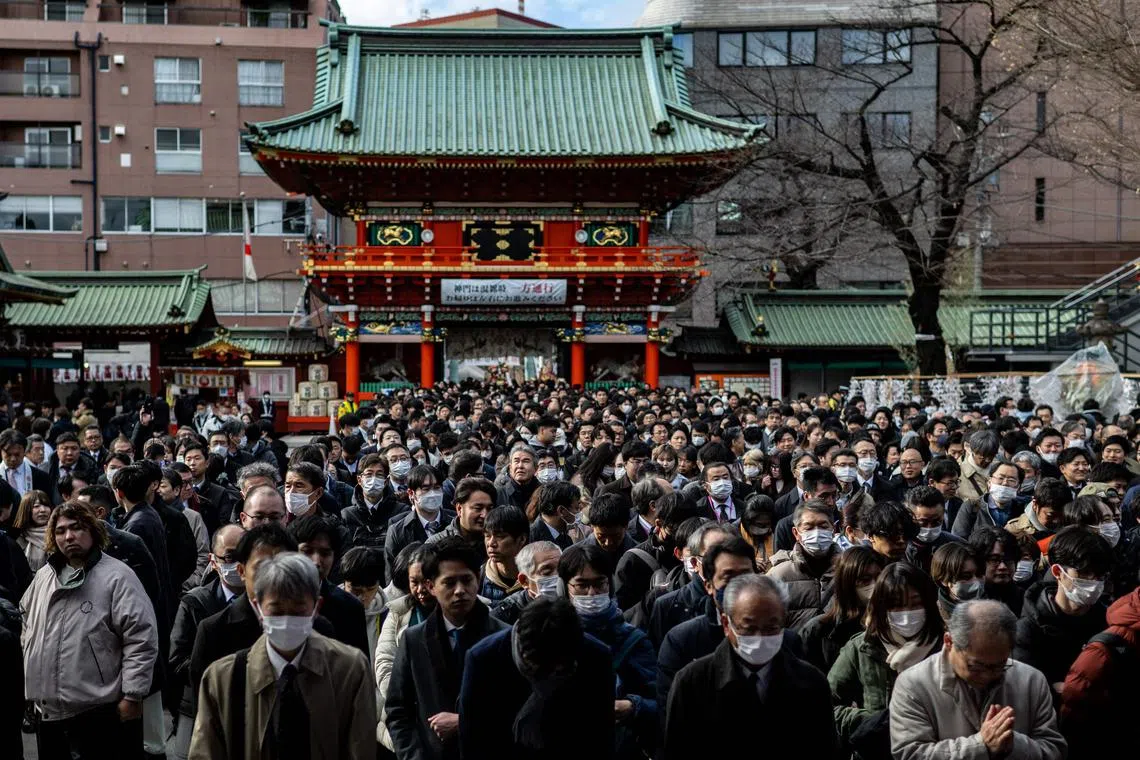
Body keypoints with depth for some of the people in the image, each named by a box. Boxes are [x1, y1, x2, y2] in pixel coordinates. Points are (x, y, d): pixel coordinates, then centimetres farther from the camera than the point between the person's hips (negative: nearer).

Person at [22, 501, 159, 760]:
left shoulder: (117, 576, -11)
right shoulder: (44, 576, 12)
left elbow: (142, 638, -15)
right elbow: (27, 613, 33)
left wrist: (133, 695, -17)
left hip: (102, 711, -7)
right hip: (49, 710, 7)